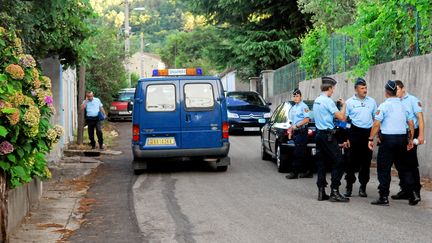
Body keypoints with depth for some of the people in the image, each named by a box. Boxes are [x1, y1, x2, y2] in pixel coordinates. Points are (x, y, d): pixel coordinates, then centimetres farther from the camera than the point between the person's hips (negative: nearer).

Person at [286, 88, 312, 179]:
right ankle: (308, 172, 15)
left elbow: (306, 119, -16)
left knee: (298, 154, -8)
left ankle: (294, 173, -6)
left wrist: (296, 126, -16)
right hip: (296, 132, 9)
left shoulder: (303, 106, -9)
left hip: (302, 131, -9)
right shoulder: (293, 108, 18)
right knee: (302, 154, 10)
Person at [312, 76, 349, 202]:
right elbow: (341, 117, -15)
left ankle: (321, 192, 10)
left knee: (321, 162, 10)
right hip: (328, 135, -9)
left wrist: (336, 105, 19)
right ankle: (334, 192, -12)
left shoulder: (316, 100, 13)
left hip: (319, 134, 9)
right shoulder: (328, 101, -14)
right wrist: (344, 105, 0)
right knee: (338, 161, -7)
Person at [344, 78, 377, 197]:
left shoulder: (371, 101, 9)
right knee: (352, 160, -1)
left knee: (366, 161, 5)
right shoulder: (349, 102, 1)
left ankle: (363, 186, 14)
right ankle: (349, 186, 8)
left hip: (368, 133, 2)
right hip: (355, 132, -2)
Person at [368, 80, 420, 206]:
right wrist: (410, 139, 20)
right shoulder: (404, 105, 8)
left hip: (388, 139, -5)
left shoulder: (384, 106, -8)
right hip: (402, 138, 5)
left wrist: (371, 139, -7)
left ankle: (384, 197, 1)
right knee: (403, 167, 14)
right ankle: (412, 195, 10)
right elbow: (411, 124, 11)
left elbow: (376, 124, -13)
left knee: (384, 168, 1)